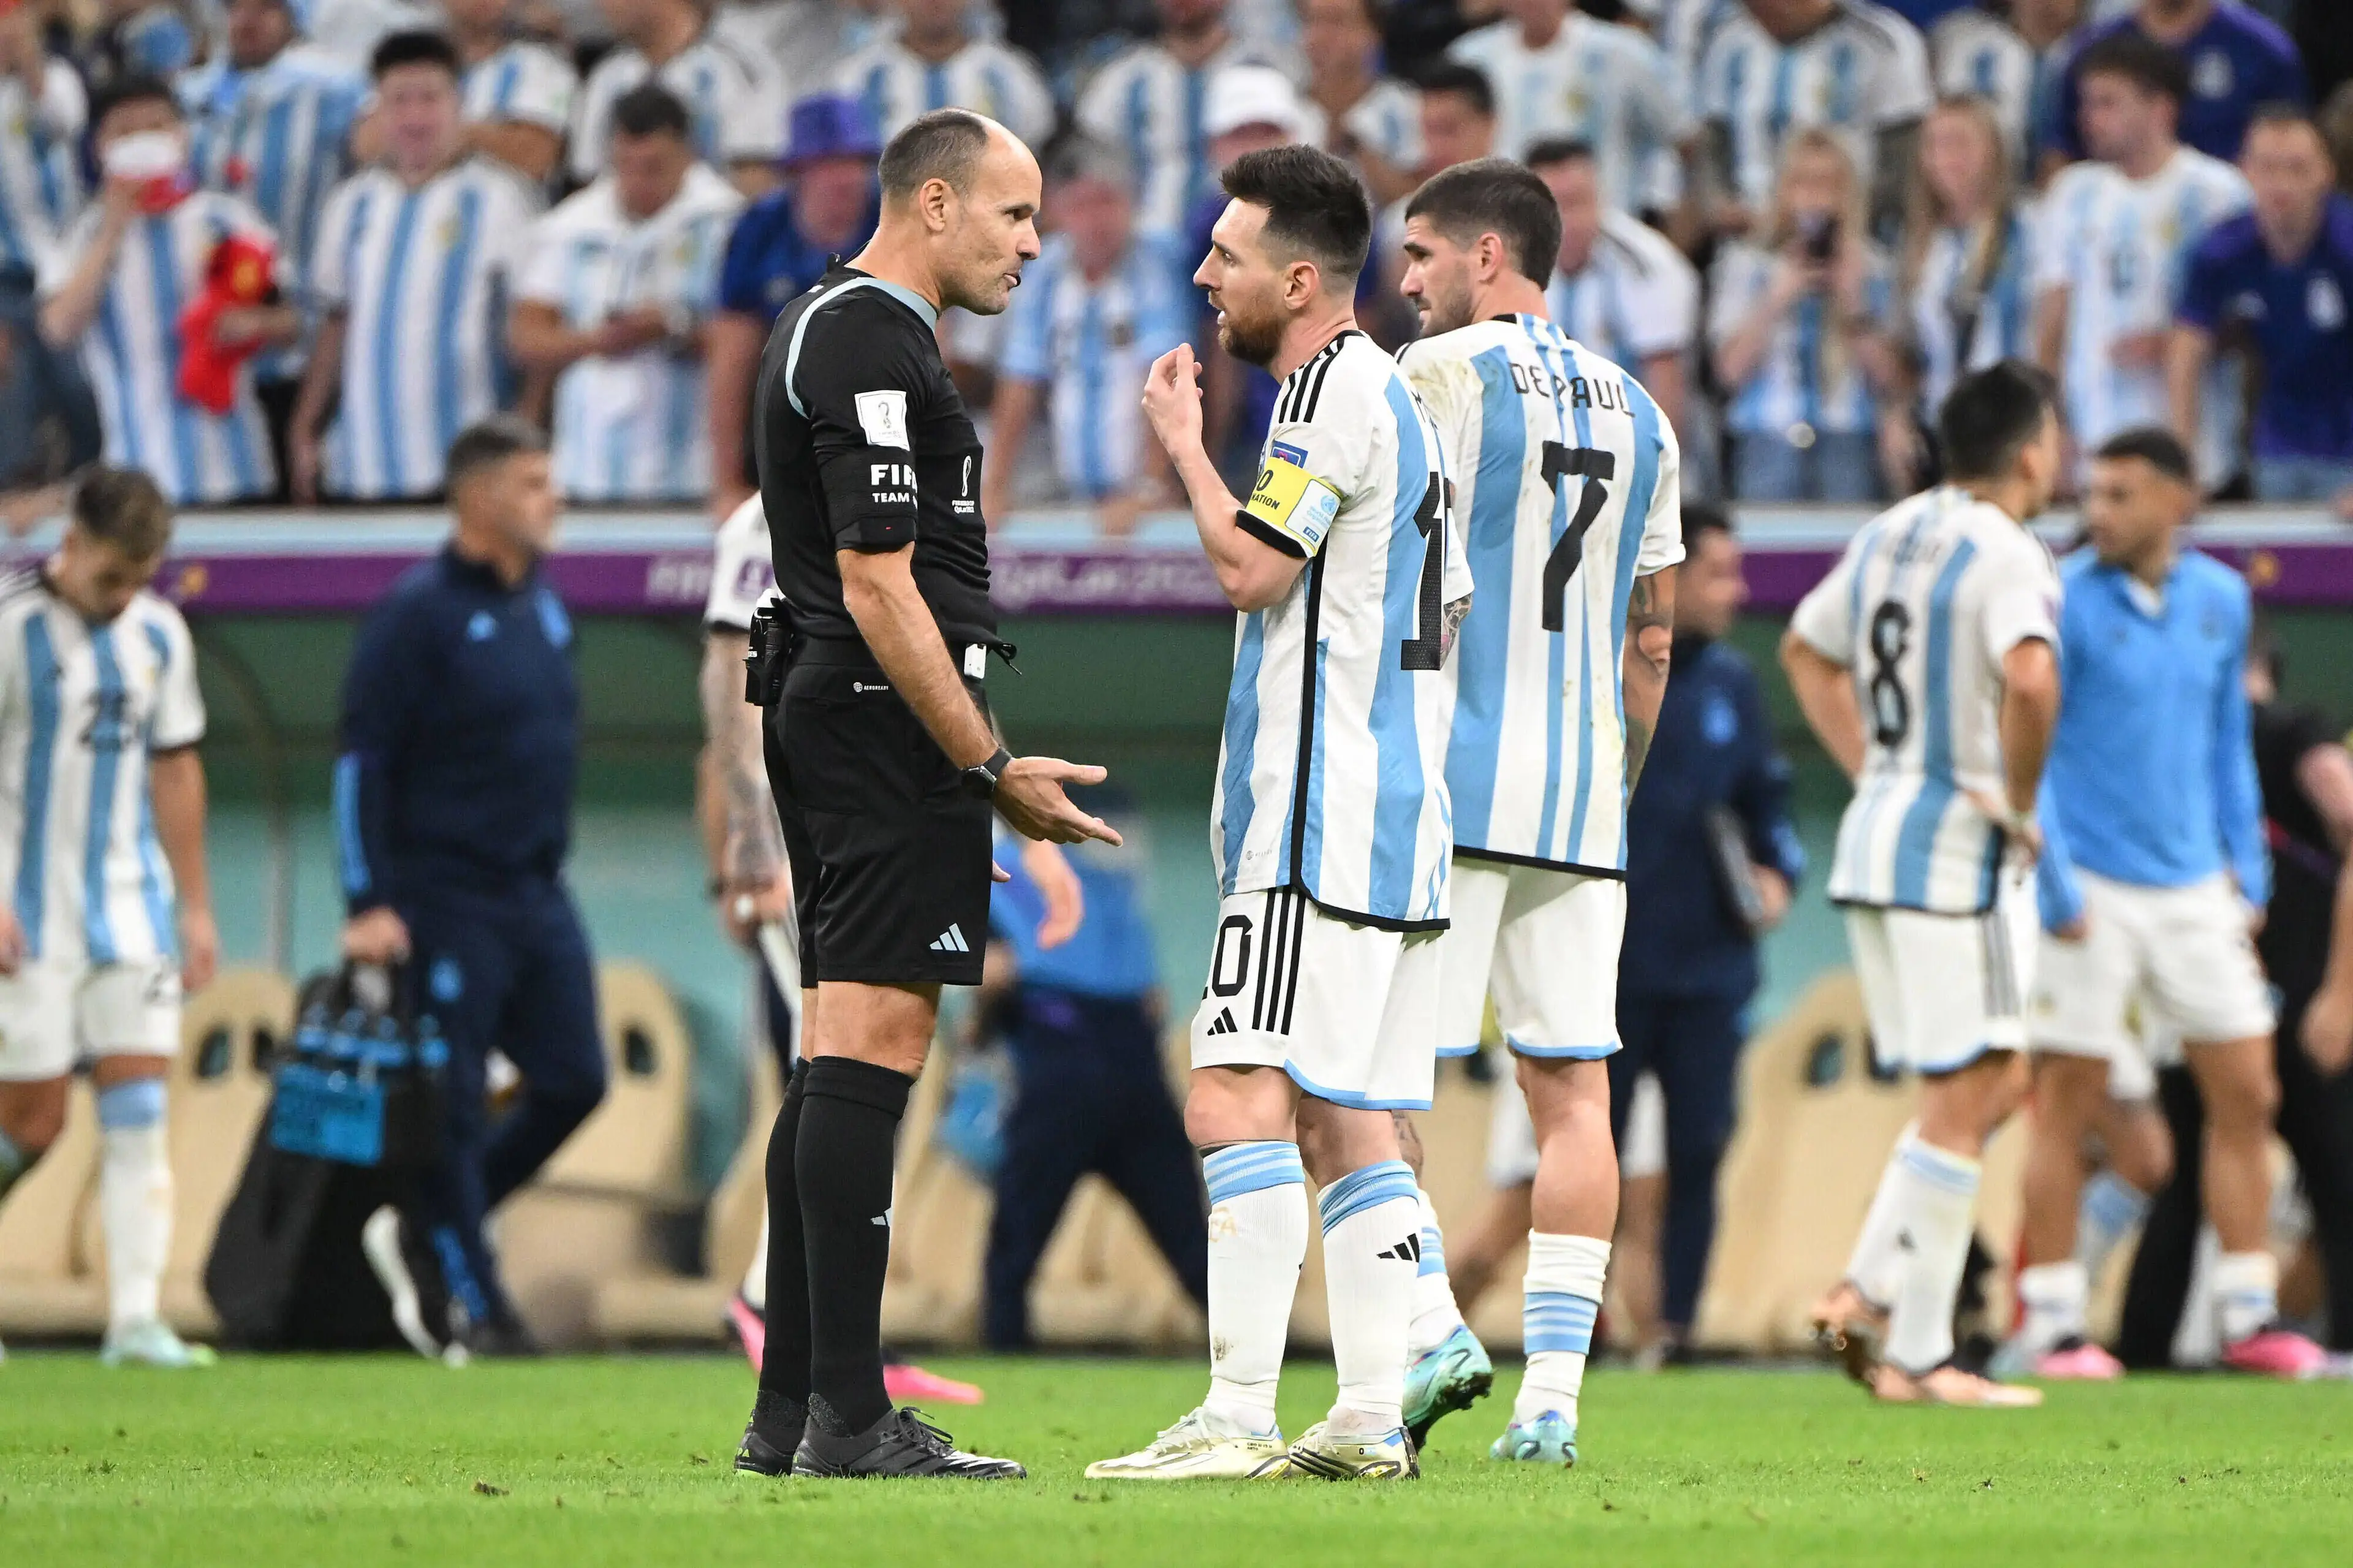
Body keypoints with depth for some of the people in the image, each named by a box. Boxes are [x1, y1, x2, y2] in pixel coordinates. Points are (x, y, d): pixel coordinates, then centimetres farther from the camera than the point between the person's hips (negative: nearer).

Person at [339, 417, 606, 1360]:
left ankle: (430, 1235, 20)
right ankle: (475, 1307, 4)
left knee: (574, 1081, 4)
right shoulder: (419, 614, -11)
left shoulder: (544, 608, 12)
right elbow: (361, 759, -13)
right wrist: (369, 904, -17)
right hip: (448, 901, -8)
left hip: (538, 895, 8)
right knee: (456, 1106, -3)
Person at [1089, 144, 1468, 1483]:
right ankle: (1373, 1419, 7)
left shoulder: (1336, 387, -10)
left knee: (1239, 1101, -13)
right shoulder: (1406, 399, 21)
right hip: (1405, 822, 10)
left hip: (1321, 821, -10)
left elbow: (1252, 568, -18)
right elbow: (1447, 622, 25)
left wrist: (1185, 446, -4)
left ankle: (1239, 1416, -19)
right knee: (1348, 1124, 9)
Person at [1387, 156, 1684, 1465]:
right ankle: (1554, 1394, -1)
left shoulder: (1439, 375, -4)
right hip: (1582, 793, 6)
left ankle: (1430, 1330, -15)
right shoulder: (1638, 413, 16)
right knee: (1573, 1086, 3)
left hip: (1447, 782, -6)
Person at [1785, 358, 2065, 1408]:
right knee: (1963, 1102, -4)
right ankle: (1915, 1355, -4)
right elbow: (2030, 680, -32)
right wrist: (2022, 802, -17)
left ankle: (1869, 1290, 9)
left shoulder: (1888, 536, 12)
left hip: (1876, 833, 9)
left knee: (1992, 1086, 17)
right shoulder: (2007, 556, -14)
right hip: (1959, 848, -9)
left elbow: (1806, 652, 26)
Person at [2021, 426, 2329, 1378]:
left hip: (2194, 889, 5)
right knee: (2066, 1106, -3)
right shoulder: (2067, 602, -8)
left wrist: (2248, 871, 12)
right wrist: (2054, 887, -13)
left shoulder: (2221, 600, 8)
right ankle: (2054, 1324, 4)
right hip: (2094, 894, -5)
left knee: (2245, 1094, 3)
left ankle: (2249, 1316, 11)